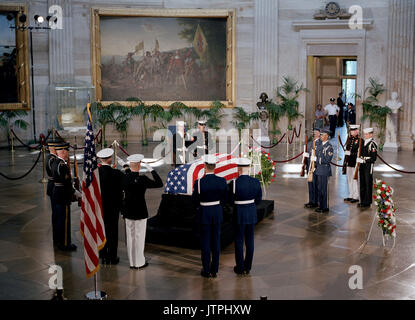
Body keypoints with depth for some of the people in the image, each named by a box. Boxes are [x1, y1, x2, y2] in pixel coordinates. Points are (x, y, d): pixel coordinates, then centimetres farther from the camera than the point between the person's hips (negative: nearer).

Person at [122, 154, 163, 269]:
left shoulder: (124, 177, -5)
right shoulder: (142, 179, -19)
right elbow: (159, 184, -14)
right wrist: (151, 170, -10)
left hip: (128, 213, 5)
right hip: (140, 212, -5)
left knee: (130, 237, 13)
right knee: (139, 237, 6)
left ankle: (132, 262, 22)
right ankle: (139, 262, 14)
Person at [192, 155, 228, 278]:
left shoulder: (199, 182, -18)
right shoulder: (222, 181, -8)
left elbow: (194, 200, -8)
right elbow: (225, 198, 2)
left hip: (204, 214, -3)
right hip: (217, 213, 3)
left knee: (205, 242, 8)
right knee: (216, 241, 12)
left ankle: (206, 270, 16)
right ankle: (214, 270, 20)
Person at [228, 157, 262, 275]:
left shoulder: (233, 184, -18)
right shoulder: (256, 182, -6)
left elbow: (230, 201, -8)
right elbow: (258, 199, 3)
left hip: (239, 214, -4)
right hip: (252, 214, 4)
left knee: (239, 241, 9)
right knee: (249, 240, 13)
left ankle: (240, 268, 17)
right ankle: (247, 267, 23)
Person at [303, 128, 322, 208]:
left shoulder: (320, 143, -9)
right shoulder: (309, 143, 16)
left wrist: (315, 158, -25)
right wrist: (305, 155, 9)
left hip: (316, 166, -8)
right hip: (309, 166, 8)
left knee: (315, 184, -4)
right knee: (310, 184, 12)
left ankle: (315, 202, 3)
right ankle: (311, 201, 21)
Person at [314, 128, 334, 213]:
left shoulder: (329, 146, -11)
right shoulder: (320, 145, 15)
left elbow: (328, 159, -17)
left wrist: (319, 160, -11)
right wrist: (316, 163, 5)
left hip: (325, 170, -8)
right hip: (319, 169, 8)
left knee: (324, 189, -4)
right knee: (319, 188, 12)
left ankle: (325, 207, 3)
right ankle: (320, 205, 20)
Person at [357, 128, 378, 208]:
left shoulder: (372, 144, -12)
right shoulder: (364, 143, 13)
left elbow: (373, 158, -17)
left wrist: (363, 160, -20)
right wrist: (358, 159, 5)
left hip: (368, 166, -8)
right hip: (362, 166, 8)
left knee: (368, 184, -1)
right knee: (362, 184, 12)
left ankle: (367, 202, 7)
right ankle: (362, 201, 22)